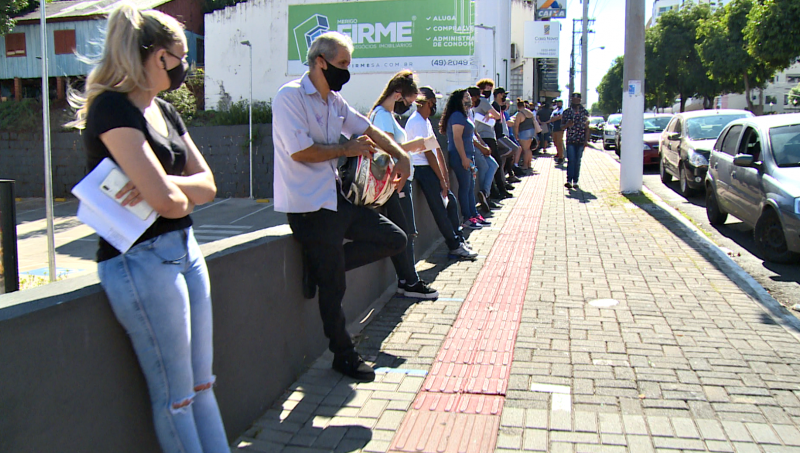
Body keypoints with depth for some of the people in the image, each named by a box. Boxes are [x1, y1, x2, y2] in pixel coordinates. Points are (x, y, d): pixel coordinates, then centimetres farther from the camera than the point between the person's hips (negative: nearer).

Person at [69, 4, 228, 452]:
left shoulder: (165, 111, 13)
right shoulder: (112, 107, -14)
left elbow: (207, 184, 6)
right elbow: (169, 202, -23)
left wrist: (165, 184, -13)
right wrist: (176, 192, 0)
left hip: (185, 248, 9)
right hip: (141, 260, -9)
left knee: (202, 383, 15)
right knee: (175, 395, 3)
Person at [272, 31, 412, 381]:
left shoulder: (335, 101, 14)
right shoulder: (290, 97, -12)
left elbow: (367, 129, 20)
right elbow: (301, 151, -21)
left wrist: (400, 156, 6)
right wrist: (347, 149, -9)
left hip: (337, 197, 9)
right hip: (308, 205, -9)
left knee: (394, 240, 7)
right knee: (333, 286, -1)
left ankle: (322, 264, 10)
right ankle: (343, 355, 18)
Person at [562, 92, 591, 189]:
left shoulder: (585, 112, 5)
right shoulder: (567, 112, 5)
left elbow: (587, 127, 6)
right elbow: (563, 126, 8)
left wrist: (586, 140, -3)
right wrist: (567, 125, -15)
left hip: (581, 141, 1)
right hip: (570, 140, -1)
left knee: (578, 161, 4)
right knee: (571, 160, -11)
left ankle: (575, 181, 9)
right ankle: (569, 180, -13)